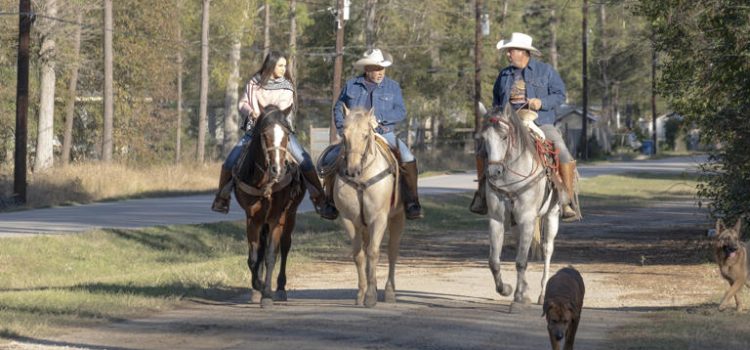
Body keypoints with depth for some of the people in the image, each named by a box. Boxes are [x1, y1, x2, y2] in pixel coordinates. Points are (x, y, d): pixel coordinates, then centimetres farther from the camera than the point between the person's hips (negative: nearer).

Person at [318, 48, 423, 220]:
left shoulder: (392, 87, 4)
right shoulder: (352, 85, 7)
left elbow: (400, 112, -3)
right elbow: (338, 107, 14)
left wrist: (379, 119, -18)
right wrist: (342, 127, -2)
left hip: (384, 134, -2)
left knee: (407, 159, -25)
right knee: (329, 160, -10)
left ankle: (411, 204, -19)